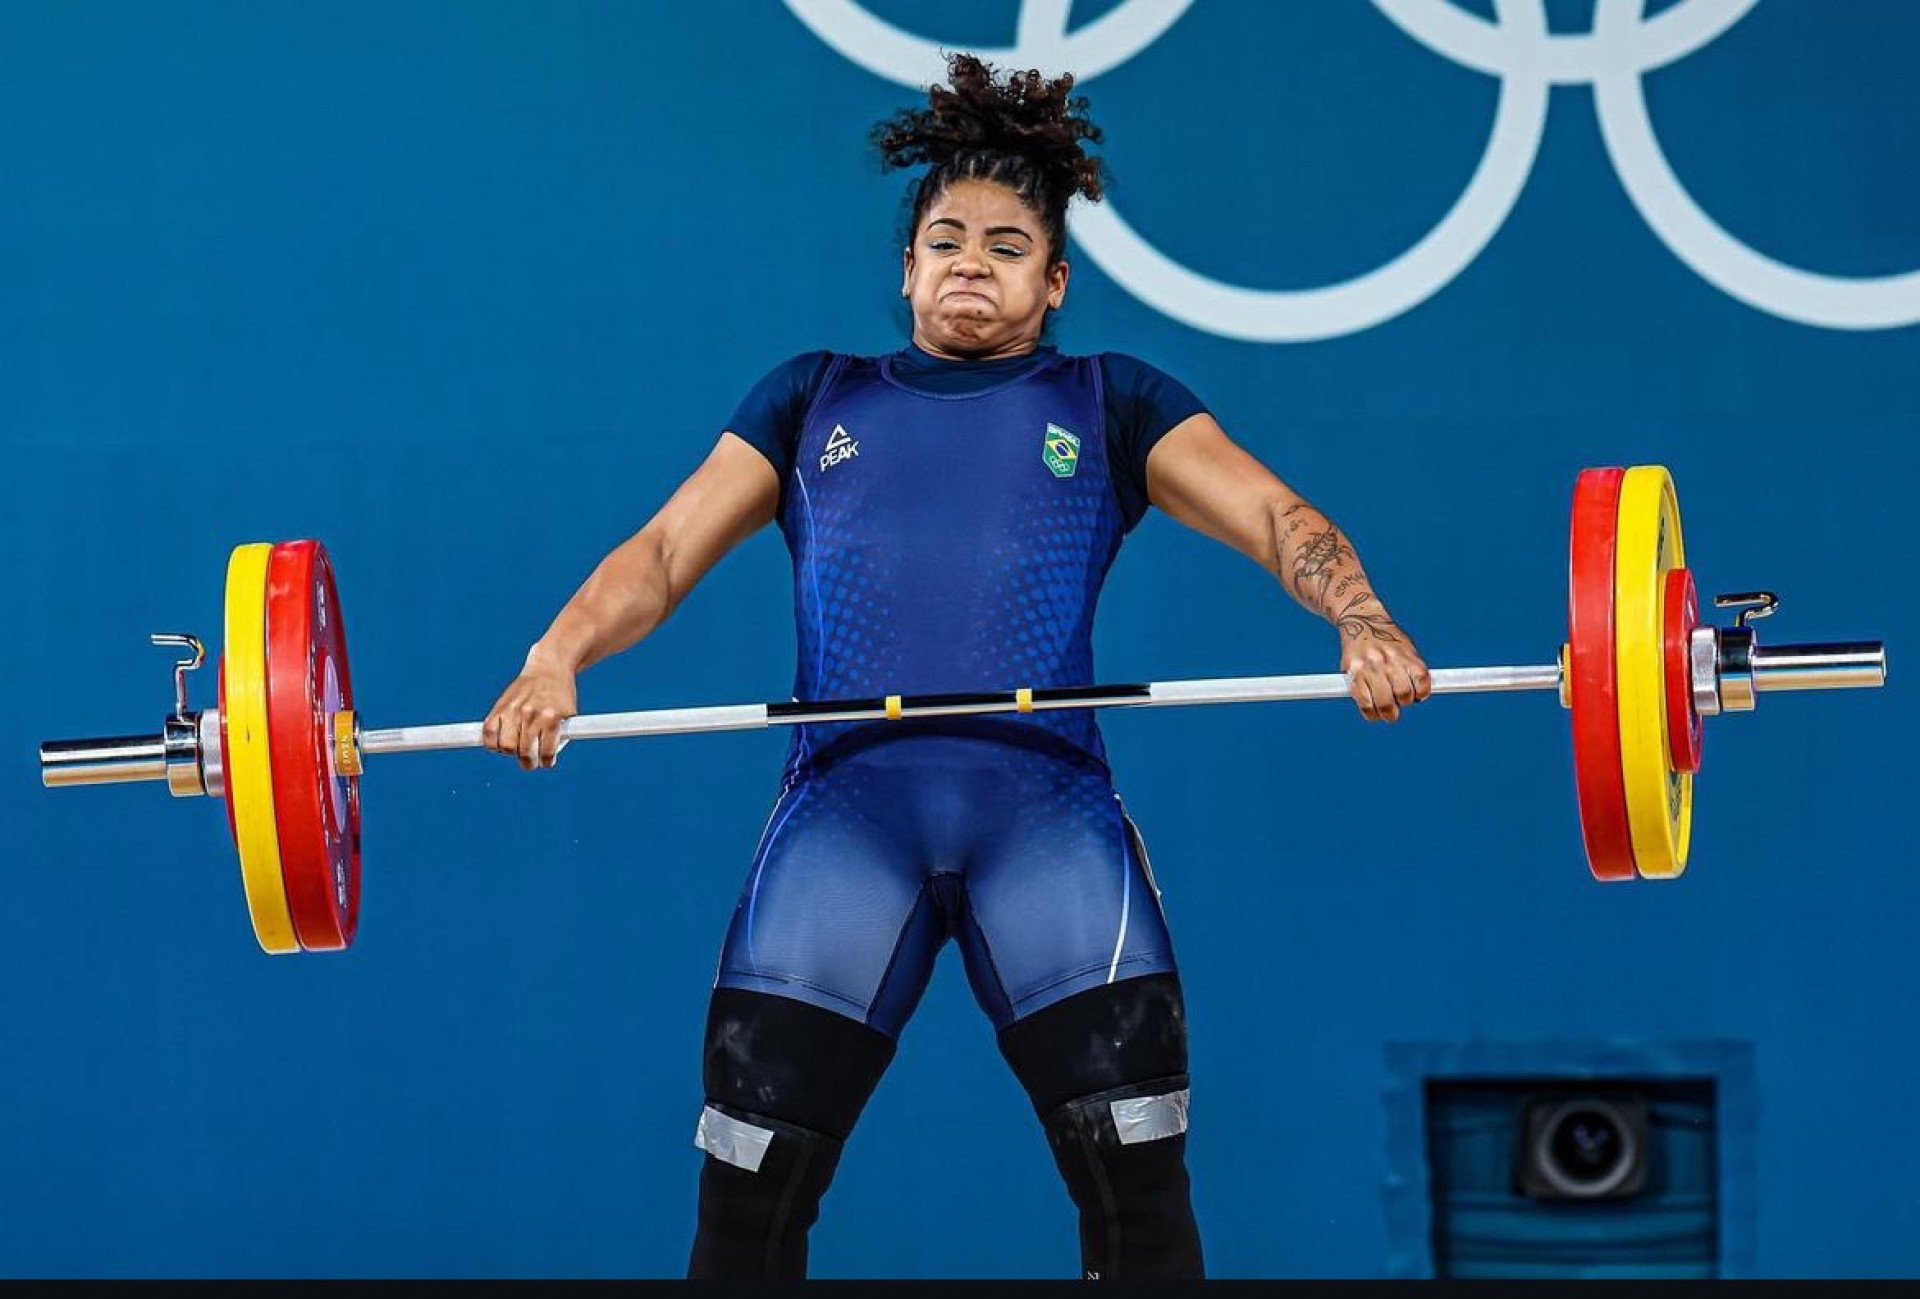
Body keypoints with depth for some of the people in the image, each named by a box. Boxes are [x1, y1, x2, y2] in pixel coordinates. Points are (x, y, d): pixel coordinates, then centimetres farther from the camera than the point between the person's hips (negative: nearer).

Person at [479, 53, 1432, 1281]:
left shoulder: (1111, 403, 22)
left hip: (1046, 800, -1)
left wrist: (1363, 622, -15)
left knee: (1134, 1172, -11)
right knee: (754, 1178, -7)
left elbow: (1275, 514, 8)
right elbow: (667, 546, 16)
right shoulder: (815, 398, 25)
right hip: (846, 797, 1)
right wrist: (559, 657, -5)